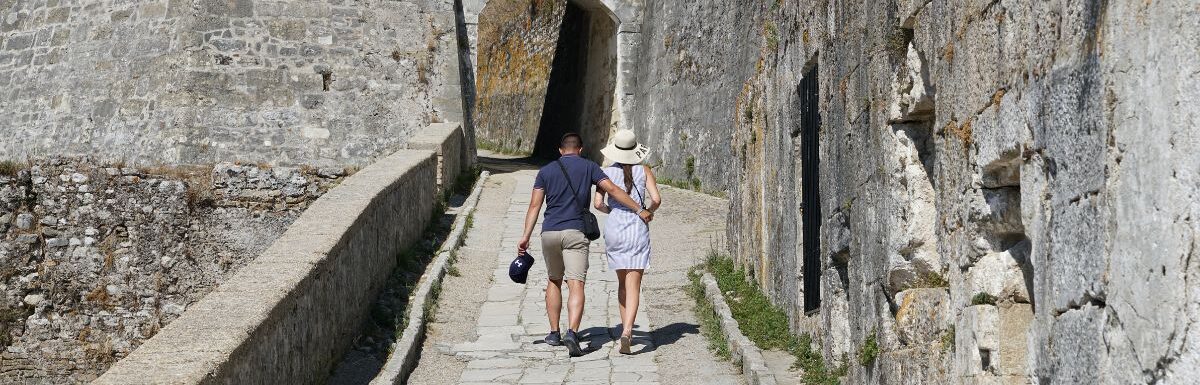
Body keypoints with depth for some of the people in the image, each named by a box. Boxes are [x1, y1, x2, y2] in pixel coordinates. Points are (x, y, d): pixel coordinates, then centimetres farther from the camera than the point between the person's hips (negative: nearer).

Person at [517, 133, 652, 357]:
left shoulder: (546, 171, 11)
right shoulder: (589, 167, 6)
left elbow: (535, 205, 4)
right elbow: (613, 190, -3)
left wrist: (526, 236, 2)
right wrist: (639, 210, 0)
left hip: (549, 233, 3)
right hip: (575, 233, -3)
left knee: (554, 281, 21)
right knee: (576, 285, -10)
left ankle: (554, 333, 21)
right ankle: (571, 332, -29)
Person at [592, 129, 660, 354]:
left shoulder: (607, 172, 1)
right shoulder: (644, 171, 0)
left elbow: (598, 204, -5)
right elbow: (656, 199, -9)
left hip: (614, 229, 2)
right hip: (638, 230, -2)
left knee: (622, 282, 18)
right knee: (633, 285, -5)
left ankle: (625, 329, 23)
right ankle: (627, 331, -23)